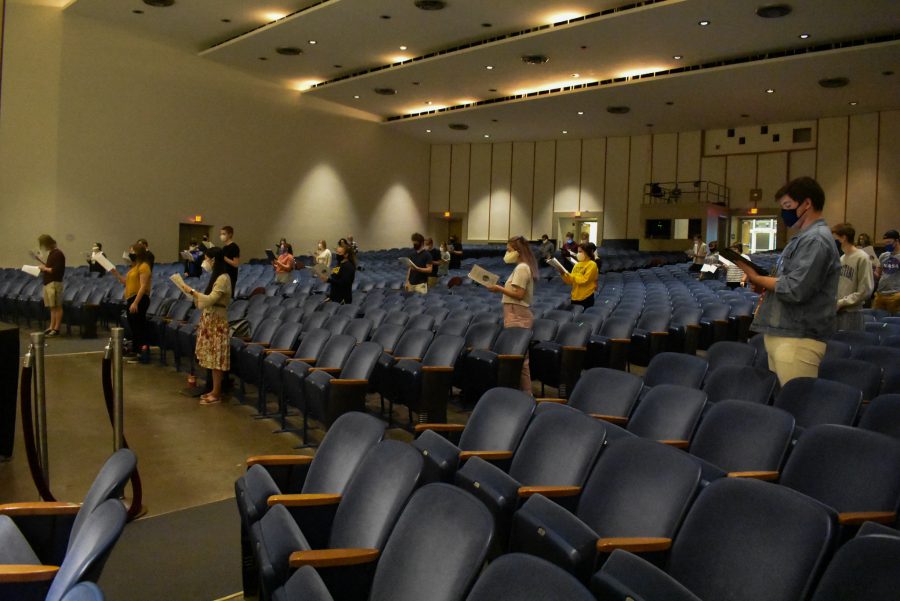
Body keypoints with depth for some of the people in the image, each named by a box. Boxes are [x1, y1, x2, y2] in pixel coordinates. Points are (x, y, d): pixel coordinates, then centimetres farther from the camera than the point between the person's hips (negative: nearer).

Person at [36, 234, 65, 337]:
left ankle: (56, 328, -2)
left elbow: (56, 270, -19)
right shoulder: (51, 253, 17)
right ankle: (52, 327, 15)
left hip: (55, 283, -9)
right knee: (52, 307, 11)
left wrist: (45, 268, -10)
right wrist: (44, 267, 9)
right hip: (48, 282, 10)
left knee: (57, 306, -5)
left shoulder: (58, 254, -13)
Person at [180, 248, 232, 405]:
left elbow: (210, 299, -23)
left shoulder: (223, 278, -15)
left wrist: (192, 291, -16)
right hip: (210, 320, 9)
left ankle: (216, 394, 0)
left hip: (217, 322, -9)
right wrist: (194, 295, 7)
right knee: (213, 358, 11)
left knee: (217, 359, -5)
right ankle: (215, 390, 17)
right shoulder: (216, 276, 14)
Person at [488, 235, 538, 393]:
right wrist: (502, 288, 12)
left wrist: (499, 288, -14)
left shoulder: (521, 268, -13)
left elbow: (518, 294, -20)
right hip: (518, 315, 10)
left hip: (517, 316, -10)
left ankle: (525, 392, -5)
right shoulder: (523, 267, 17)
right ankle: (524, 390, 14)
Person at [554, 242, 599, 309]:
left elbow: (584, 280, -18)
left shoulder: (592, 265, -10)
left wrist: (572, 275, -9)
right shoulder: (577, 264, 8)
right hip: (575, 297, 6)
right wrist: (563, 274, -7)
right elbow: (571, 281, 8)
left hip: (586, 298, -6)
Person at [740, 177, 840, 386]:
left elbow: (794, 289, -22)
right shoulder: (804, 238, 20)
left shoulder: (816, 239, -13)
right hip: (781, 334, 10)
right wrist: (764, 282, 5)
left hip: (797, 340, -10)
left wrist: (756, 278, -8)